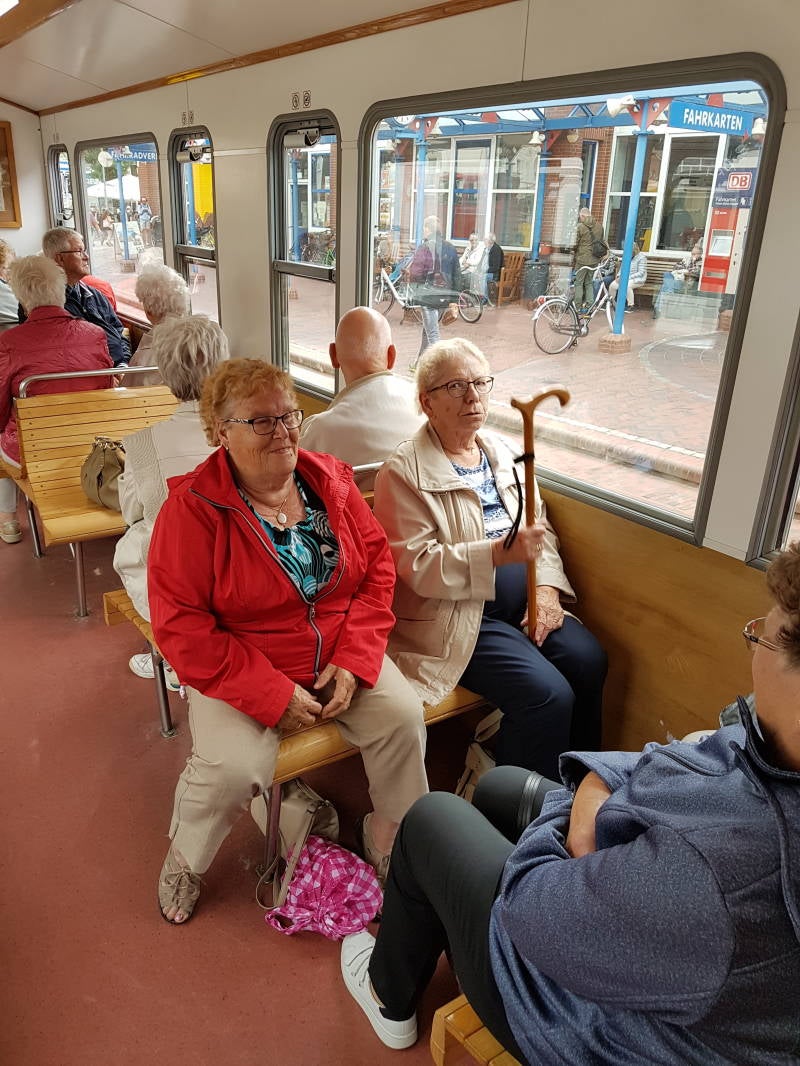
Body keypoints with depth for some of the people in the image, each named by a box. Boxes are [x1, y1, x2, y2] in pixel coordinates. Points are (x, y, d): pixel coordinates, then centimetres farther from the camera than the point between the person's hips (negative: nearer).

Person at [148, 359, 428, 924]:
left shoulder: (331, 480, -1)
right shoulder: (192, 507, -15)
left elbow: (378, 568, 2)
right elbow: (180, 626, -17)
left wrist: (353, 660, -11)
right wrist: (271, 695, -21)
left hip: (340, 657, 4)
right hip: (240, 668, -3)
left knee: (404, 715, -15)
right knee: (235, 769, -25)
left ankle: (392, 837, 14)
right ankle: (185, 860, 12)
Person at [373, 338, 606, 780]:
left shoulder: (502, 453, 12)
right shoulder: (405, 471, -10)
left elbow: (541, 526, 13)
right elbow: (417, 566, -17)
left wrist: (547, 586, -5)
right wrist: (498, 553, -27)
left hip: (522, 602, 7)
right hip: (454, 616, -6)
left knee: (589, 661, -14)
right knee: (548, 693, -21)